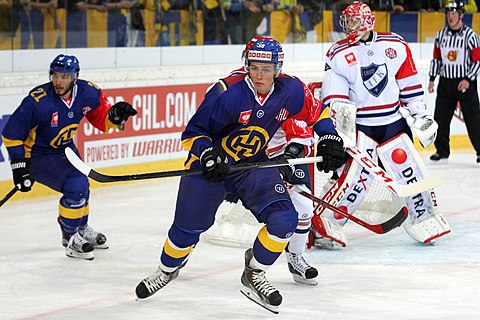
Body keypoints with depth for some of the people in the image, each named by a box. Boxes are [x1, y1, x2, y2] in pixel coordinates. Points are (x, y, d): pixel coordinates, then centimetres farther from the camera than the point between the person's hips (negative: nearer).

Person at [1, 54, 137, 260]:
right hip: (37, 155, -7)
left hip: (65, 149, 7)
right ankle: (69, 238, 1)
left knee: (81, 188, 20)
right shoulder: (38, 101, -31)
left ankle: (81, 229, 50)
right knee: (76, 187, -19)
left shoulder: (87, 93, -14)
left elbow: (102, 121, 2)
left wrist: (115, 114, -19)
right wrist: (19, 164, -25)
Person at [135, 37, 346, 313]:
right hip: (210, 164, -3)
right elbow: (193, 132, -17)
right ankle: (167, 271, 33)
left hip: (254, 165, 3)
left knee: (284, 218, -16)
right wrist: (208, 156, -32)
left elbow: (316, 111, 8)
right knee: (188, 227, 2)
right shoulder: (227, 93, -25)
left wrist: (329, 138, -3)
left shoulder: (290, 91, -12)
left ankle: (254, 275, 5)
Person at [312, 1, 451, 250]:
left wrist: (420, 115, 8)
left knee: (410, 171, 3)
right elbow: (335, 99, -7)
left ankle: (425, 217, 24)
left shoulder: (395, 45, 2)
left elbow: (409, 85, 9)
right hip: (360, 125, -3)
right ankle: (323, 224, -11)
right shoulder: (338, 55, -3)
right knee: (358, 175, -18)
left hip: (394, 123, 3)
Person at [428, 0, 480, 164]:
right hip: (445, 82, 5)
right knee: (440, 118, 5)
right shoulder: (441, 35, 7)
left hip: (465, 83, -5)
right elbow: (436, 58, 15)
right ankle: (442, 152, 15)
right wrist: (432, 79, 11)